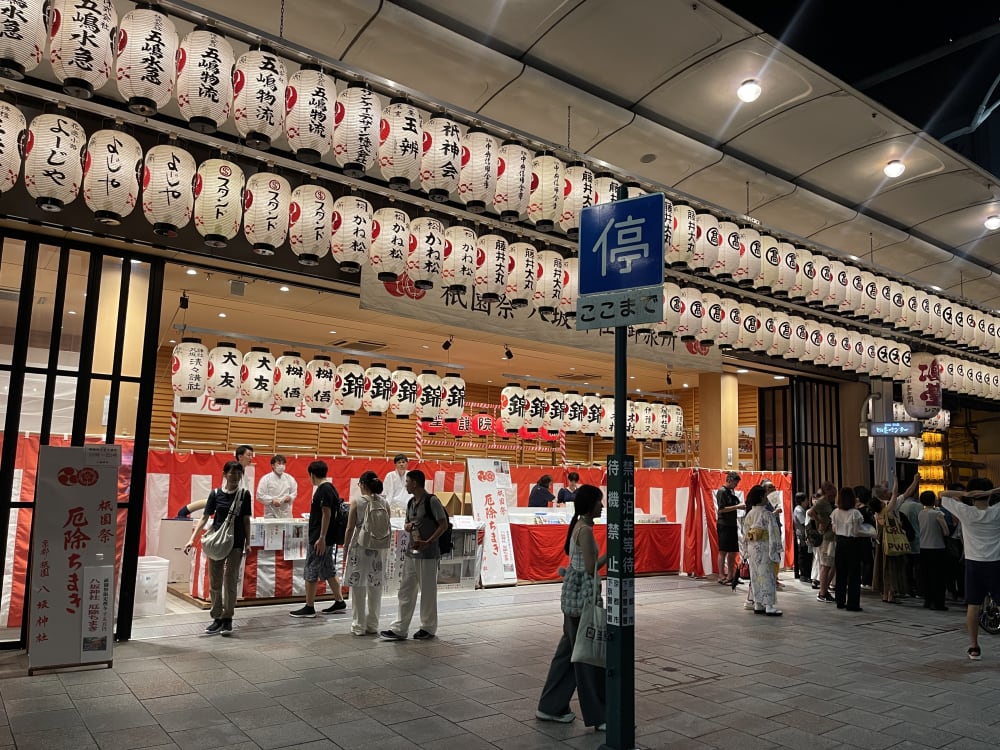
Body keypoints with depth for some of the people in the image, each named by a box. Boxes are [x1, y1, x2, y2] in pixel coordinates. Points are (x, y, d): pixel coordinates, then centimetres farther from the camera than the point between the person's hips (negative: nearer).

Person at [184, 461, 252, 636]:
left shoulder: (244, 495, -1)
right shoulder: (216, 494, 0)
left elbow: (246, 520, 3)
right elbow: (205, 518, 1)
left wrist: (248, 542, -2)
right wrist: (192, 539, -7)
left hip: (236, 543, -1)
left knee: (230, 581, 0)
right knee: (214, 582, 7)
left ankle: (227, 619, 8)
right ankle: (217, 618, 17)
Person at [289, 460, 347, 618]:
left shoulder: (324, 490, -16)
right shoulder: (330, 488, 12)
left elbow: (327, 514, -21)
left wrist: (321, 538, -22)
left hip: (320, 539, -9)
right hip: (329, 539, 9)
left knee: (311, 573, -1)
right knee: (329, 572, 15)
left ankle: (309, 608, 7)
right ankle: (339, 602, 20)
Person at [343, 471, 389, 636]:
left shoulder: (357, 502, -9)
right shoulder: (384, 503, 0)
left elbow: (350, 528, -8)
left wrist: (345, 548, 3)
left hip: (359, 547, -3)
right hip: (378, 548, 3)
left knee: (358, 587, 6)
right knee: (375, 587, 11)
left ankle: (359, 625, 12)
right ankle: (373, 625, 18)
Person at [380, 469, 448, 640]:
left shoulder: (432, 501, -12)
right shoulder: (411, 503, 12)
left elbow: (444, 525, -14)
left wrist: (428, 542, -22)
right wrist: (407, 526, -1)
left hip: (428, 554, -8)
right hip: (411, 552, 8)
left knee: (428, 592, 4)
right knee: (405, 591, 9)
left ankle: (428, 628, 17)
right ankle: (399, 629, 15)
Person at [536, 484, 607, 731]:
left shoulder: (578, 526, 11)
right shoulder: (586, 530, -18)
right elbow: (590, 568, -20)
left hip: (574, 593, 10)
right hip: (581, 594, -10)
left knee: (569, 649, 15)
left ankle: (551, 707, 23)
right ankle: (598, 715, 11)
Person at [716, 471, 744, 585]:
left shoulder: (731, 491, 16)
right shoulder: (722, 491, -10)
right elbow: (722, 509, -17)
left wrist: (741, 505, 4)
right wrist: (737, 506, -17)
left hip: (732, 524, 9)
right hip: (723, 525, -9)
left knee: (733, 552, 10)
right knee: (723, 551, -4)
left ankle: (730, 576, 17)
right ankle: (721, 576, 0)